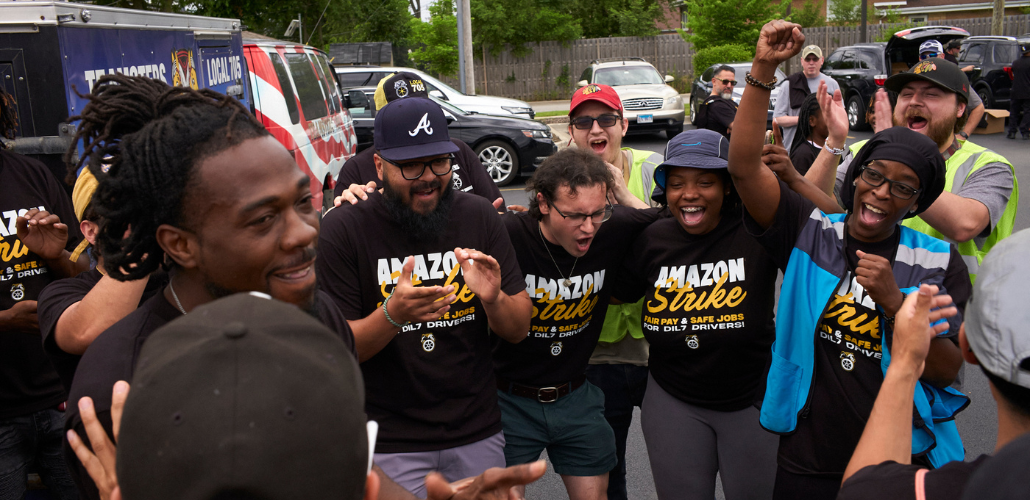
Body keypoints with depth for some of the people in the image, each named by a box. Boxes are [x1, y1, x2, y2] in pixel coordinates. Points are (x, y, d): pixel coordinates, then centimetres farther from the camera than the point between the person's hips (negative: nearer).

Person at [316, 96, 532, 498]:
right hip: (392, 444, -3)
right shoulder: (343, 229, -12)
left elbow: (519, 330, -2)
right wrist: (392, 314, -30)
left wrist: (494, 300, -23)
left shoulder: (479, 216, -4)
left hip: (478, 435, 3)